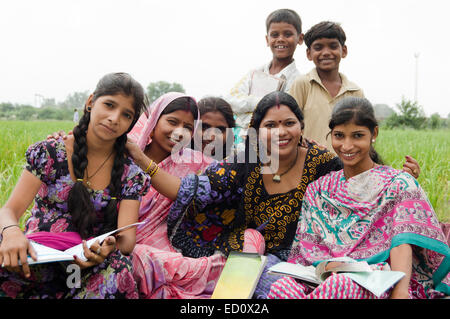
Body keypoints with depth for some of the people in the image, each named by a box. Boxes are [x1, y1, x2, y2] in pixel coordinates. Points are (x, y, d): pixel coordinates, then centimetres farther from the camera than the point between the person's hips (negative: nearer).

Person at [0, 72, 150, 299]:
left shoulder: (132, 174, 3)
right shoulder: (48, 153, 1)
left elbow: (127, 238, -8)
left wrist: (110, 247, -34)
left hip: (89, 265, 1)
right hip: (36, 260, 0)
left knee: (117, 269, -36)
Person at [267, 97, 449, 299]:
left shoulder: (399, 184, 7)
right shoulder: (319, 189, 18)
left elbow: (403, 242, -9)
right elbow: (305, 249, 9)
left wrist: (400, 291, -28)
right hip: (328, 279, 3)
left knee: (341, 285, -38)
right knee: (282, 286, -31)